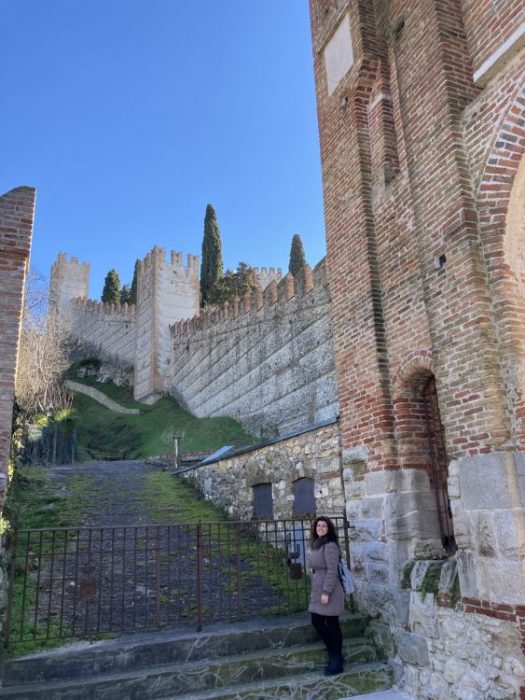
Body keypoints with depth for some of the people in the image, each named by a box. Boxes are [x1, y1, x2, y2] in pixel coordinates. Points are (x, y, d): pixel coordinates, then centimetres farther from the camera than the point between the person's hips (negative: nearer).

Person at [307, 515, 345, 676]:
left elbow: (332, 571, -21)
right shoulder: (316, 544, 11)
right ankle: (334, 653, 29)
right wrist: (317, 590, 19)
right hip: (318, 590, 9)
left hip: (329, 591, -9)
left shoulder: (330, 546, -17)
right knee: (316, 621, 13)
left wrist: (326, 592, -22)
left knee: (332, 625, 2)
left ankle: (337, 661, 15)